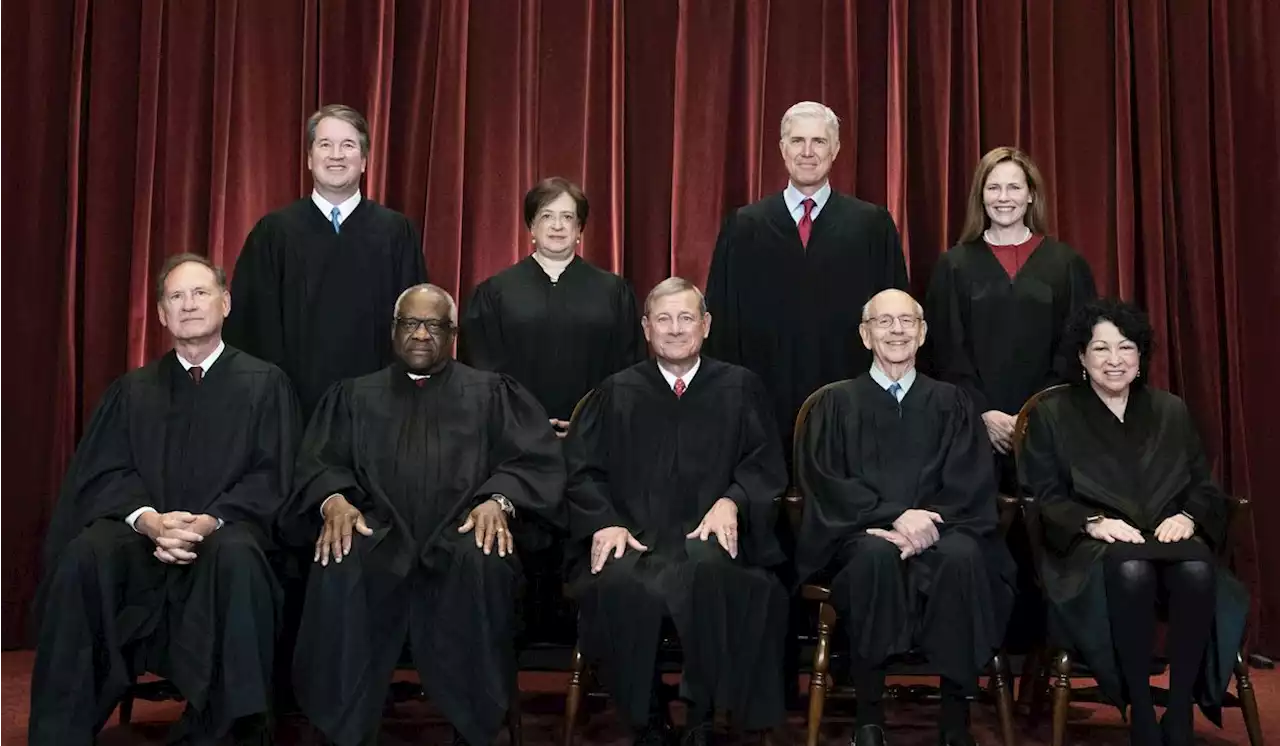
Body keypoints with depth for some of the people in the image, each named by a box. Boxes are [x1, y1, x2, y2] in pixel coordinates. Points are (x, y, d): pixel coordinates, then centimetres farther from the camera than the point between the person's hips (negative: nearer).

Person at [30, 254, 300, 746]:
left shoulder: (264, 383, 10)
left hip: (225, 534, -2)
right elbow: (104, 474, 6)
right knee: (85, 555, -31)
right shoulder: (132, 390, 17)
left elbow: (272, 478, 1)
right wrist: (149, 519, -17)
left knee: (237, 557, -38)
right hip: (141, 536, 2)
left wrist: (211, 521, -18)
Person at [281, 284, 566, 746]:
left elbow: (536, 460, 6)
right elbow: (319, 463, 12)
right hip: (380, 534, 1)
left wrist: (499, 500, -15)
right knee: (340, 563, -33)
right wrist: (334, 501, -12)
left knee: (483, 561, -36)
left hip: (462, 533, -1)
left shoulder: (491, 393, 19)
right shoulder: (355, 395, 24)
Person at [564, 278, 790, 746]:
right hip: (634, 536, 1)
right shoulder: (617, 392, 18)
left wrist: (732, 501, -10)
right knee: (619, 583, -34)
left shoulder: (740, 387, 16)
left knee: (708, 572, -37)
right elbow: (581, 470, 12)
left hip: (710, 534, -1)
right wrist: (605, 522, -7)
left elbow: (766, 466, 11)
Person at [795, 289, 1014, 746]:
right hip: (860, 535, -1)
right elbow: (825, 484, -2)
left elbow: (972, 485, 4)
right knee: (876, 555, -36)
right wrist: (895, 516, -17)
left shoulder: (951, 403, 14)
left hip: (936, 531, 1)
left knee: (962, 556, -33)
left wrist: (925, 521, -16)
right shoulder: (837, 403, 10)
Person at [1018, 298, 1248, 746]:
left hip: (1169, 536, 3)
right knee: (1132, 570, -39)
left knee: (1198, 570, -35)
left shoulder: (1172, 412, 20)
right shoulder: (1052, 415, 10)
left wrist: (1188, 517, -6)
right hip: (1092, 546, -3)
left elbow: (1205, 488, 16)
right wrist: (1093, 522, -15)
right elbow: (1044, 496, 3)